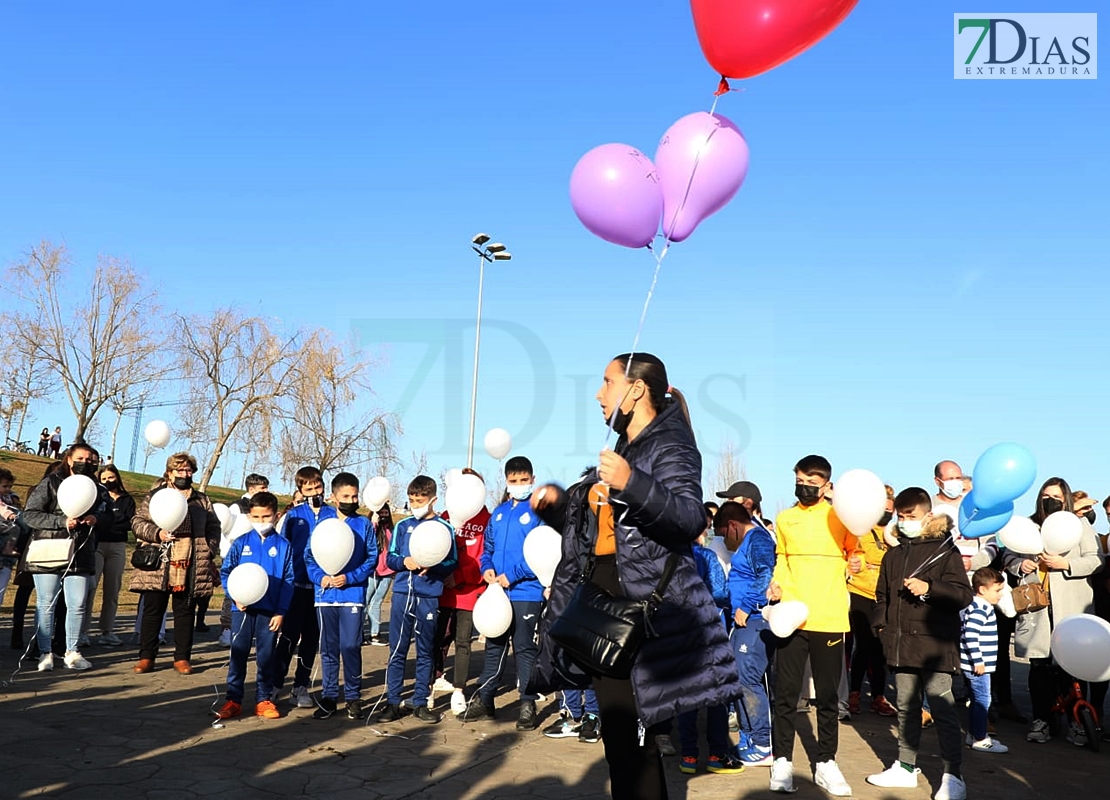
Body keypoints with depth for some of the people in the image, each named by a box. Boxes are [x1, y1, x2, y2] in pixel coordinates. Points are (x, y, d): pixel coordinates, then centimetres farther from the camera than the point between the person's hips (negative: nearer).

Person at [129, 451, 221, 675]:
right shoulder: (155, 495, 7)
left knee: (185, 612, 6)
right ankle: (146, 657, 15)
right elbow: (137, 522, 3)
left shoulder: (202, 500, 14)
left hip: (191, 568, 2)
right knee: (152, 611, 5)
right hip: (158, 566, -1)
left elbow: (213, 528, 15)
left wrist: (209, 553, 3)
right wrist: (156, 533, -14)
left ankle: (182, 657, 14)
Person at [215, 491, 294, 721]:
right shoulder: (241, 543, 1)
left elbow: (288, 581, 0)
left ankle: (264, 699, 18)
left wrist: (281, 611, -5)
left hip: (270, 610, 0)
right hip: (243, 608, 1)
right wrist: (235, 596, -12)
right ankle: (233, 699, 16)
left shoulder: (283, 546, 0)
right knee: (238, 653, 6)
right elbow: (225, 572, 3)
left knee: (267, 655, 7)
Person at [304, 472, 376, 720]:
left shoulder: (364, 525, 3)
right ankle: (328, 697, 19)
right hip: (325, 595, 2)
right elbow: (309, 556, 6)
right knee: (328, 649, 9)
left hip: (353, 595, -2)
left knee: (351, 647, -2)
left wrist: (349, 577, -12)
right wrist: (320, 577, -11)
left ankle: (353, 698, 11)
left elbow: (372, 558, 0)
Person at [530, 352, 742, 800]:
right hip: (604, 601, 9)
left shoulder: (670, 444, -7)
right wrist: (557, 504, 9)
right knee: (618, 730, 13)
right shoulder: (622, 446, 18)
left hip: (644, 607, -9)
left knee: (630, 732, -7)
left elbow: (691, 519, -24)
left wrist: (633, 484, -37)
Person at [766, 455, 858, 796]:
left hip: (829, 619, -1)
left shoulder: (840, 516, 3)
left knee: (828, 695, 8)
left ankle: (826, 763, 20)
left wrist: (855, 563, -5)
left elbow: (853, 552, 16)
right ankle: (782, 762, 14)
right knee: (786, 692, 4)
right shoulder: (784, 518, 8)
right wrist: (775, 583, 3)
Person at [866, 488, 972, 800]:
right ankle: (906, 767, 25)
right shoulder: (893, 556, 13)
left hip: (935, 645, -6)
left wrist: (929, 588, -20)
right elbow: (882, 596, 20)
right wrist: (881, 625, 8)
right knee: (906, 708, 14)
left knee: (942, 709, -4)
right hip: (901, 644, 6)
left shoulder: (945, 551, -3)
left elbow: (964, 595, -9)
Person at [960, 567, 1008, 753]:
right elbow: (970, 635, -27)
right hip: (977, 665, -10)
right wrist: (978, 661, -24)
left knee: (977, 700, 18)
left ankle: (973, 734, 28)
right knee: (982, 700, -2)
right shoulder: (979, 610, -19)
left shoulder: (979, 607, 14)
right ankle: (980, 739, 5)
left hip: (977, 664, 10)